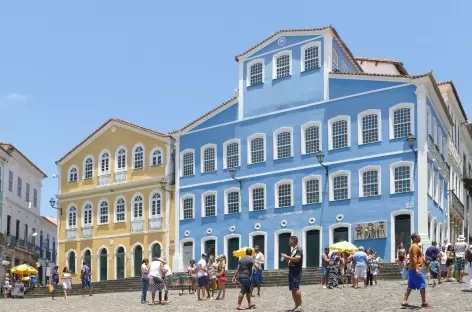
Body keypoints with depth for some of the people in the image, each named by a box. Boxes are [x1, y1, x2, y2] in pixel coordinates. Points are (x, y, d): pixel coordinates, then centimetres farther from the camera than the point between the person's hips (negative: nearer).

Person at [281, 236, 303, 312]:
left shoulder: (299, 249, -8)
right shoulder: (293, 250, 19)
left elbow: (297, 259, -21)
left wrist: (287, 256, -15)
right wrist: (286, 258, 10)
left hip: (296, 271, -9)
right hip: (291, 271, 9)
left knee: (295, 288, -15)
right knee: (292, 289, 7)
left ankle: (299, 305, -13)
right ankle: (296, 306, 10)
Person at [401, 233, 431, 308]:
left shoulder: (412, 246, 19)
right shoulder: (415, 246, -13)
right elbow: (414, 258, -22)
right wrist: (416, 269, -27)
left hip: (411, 269, 10)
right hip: (416, 269, -10)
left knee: (410, 286, 10)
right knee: (422, 285, -5)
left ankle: (405, 301, 8)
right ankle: (424, 303, -3)